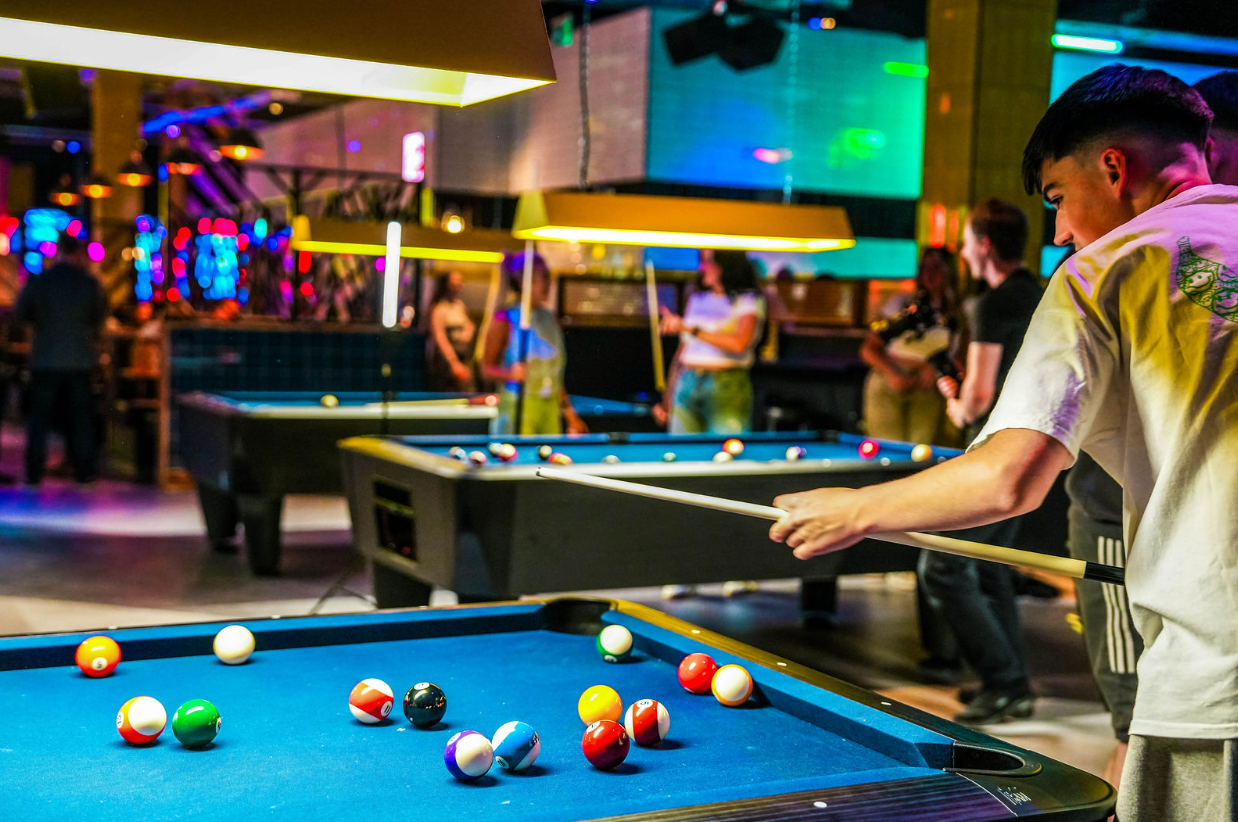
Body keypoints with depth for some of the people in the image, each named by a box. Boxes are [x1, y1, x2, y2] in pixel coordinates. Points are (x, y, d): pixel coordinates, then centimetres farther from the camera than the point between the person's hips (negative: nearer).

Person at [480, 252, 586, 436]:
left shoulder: (550, 319, 11)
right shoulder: (505, 320, -8)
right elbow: (487, 368, -6)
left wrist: (571, 414, 15)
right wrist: (511, 374, -26)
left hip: (551, 408, 6)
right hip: (517, 408, -6)